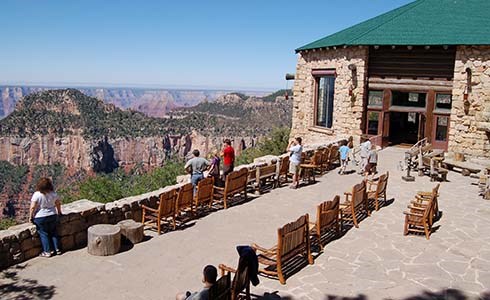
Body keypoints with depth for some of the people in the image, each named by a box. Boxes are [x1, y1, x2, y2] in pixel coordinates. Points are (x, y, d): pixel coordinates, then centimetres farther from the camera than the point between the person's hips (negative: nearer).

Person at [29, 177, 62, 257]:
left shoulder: (37, 195, -19)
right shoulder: (53, 194, -6)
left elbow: (32, 207, -17)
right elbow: (58, 204, 6)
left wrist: (31, 217, -3)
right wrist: (59, 212, 22)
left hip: (40, 218, -4)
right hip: (52, 216, 4)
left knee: (43, 234, 9)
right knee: (53, 232, 17)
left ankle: (47, 251, 15)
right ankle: (57, 249, 22)